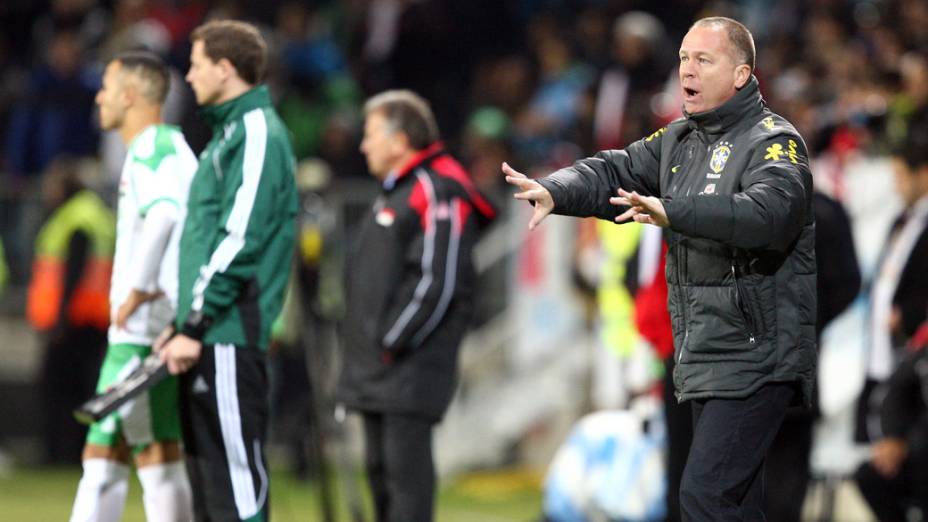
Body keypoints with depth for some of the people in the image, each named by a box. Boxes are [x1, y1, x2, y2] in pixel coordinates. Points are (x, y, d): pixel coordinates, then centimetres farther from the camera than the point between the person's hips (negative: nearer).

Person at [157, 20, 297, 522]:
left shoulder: (257, 134, -11)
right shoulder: (228, 133, 20)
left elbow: (239, 239, -18)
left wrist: (196, 326, -18)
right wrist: (180, 323, 19)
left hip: (230, 333, -10)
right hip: (206, 336, 10)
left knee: (235, 468, -10)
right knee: (206, 467, 10)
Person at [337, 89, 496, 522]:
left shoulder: (438, 194, -13)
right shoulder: (395, 192, 21)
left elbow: (438, 283, -20)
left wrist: (393, 342, -19)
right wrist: (364, 346, 17)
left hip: (411, 367, -10)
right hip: (377, 369, 11)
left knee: (405, 466, -12)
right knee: (381, 468, 13)